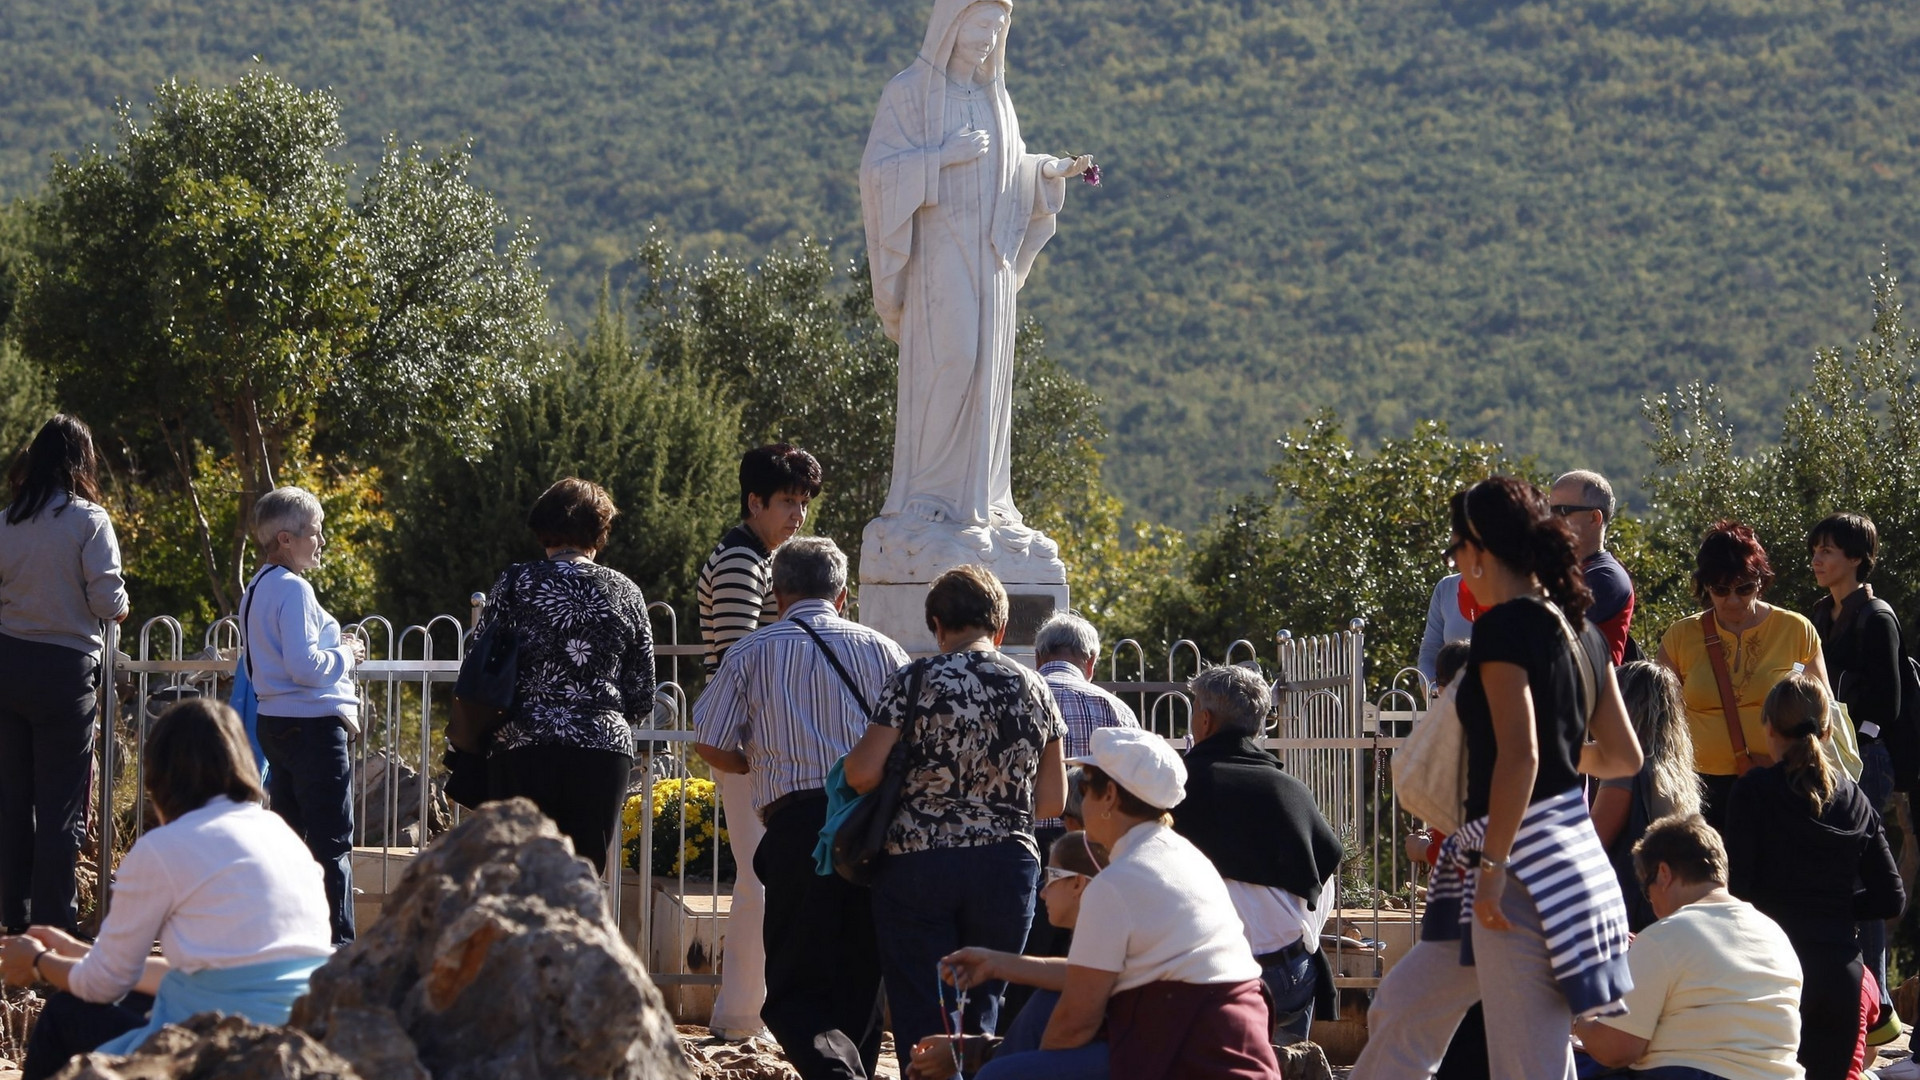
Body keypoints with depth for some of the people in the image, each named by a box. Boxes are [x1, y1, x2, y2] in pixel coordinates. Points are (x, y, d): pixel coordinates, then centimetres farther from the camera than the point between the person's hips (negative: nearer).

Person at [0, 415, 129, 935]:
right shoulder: (89, 521, -10)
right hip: (66, 668, -4)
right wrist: (119, 607, 9)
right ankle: (53, 921, -1)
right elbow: (107, 600, -13)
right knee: (61, 801, 0)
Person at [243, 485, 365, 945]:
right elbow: (304, 666, -23)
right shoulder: (292, 589, -16)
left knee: (290, 838, 14)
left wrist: (336, 652, 17)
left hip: (276, 724, 10)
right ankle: (338, 944, -8)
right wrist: (346, 655, -6)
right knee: (333, 844, -7)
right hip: (315, 724, -10)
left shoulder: (258, 589, 14)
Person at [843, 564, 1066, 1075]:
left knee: (921, 1020, 1)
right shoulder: (1033, 688, 4)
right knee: (981, 1015, 13)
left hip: (918, 862, -3)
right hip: (1007, 865, 3)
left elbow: (863, 773, -12)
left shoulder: (915, 681, -6)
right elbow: (1053, 800, 7)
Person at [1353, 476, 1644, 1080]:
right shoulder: (1579, 629, 13)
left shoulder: (1504, 626, -13)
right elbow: (1622, 756, 17)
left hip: (1524, 863, -10)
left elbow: (1518, 755, -22)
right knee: (1402, 1008, 20)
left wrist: (1492, 865, -19)